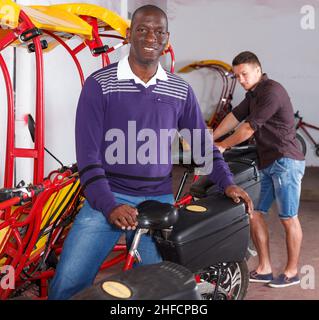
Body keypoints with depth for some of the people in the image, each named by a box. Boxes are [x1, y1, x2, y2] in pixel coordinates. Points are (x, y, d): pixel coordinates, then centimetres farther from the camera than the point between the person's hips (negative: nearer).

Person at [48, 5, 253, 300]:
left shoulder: (181, 92, 7)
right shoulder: (99, 84, -3)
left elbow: (203, 143, 17)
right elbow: (88, 154, -8)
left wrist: (227, 183, 2)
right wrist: (109, 206, -19)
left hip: (159, 201, 3)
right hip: (107, 197, -2)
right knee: (67, 284, -10)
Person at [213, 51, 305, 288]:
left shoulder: (272, 91, -15)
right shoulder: (254, 94, 16)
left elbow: (249, 128, -16)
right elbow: (234, 117, 13)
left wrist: (221, 146, -7)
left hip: (285, 161, -9)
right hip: (267, 164, 9)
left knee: (288, 219, 0)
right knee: (254, 213, 6)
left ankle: (292, 272, 13)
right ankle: (264, 268, 15)